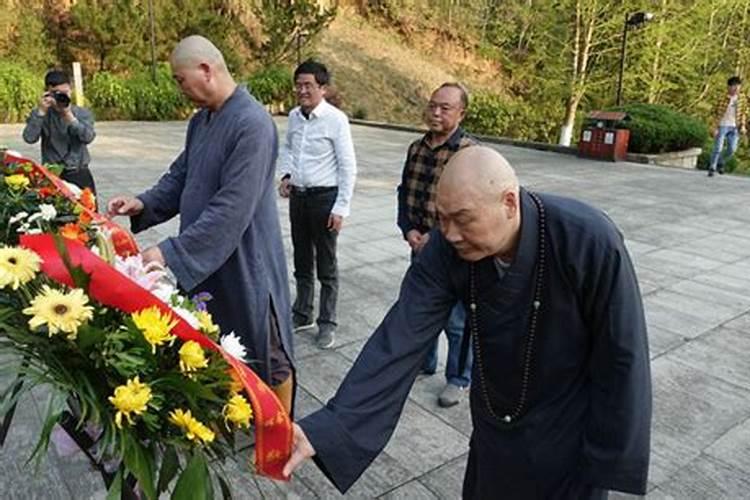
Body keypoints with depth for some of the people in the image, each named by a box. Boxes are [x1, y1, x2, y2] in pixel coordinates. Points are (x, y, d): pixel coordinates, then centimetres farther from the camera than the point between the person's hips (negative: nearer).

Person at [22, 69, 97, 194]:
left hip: (79, 174, 0)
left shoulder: (83, 113, 2)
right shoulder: (39, 114, 4)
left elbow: (88, 137, -15)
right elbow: (29, 138, -12)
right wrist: (41, 111, -14)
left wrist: (69, 115, -20)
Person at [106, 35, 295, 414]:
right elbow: (180, 177, 15)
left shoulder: (252, 124, -23)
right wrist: (144, 203, -4)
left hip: (244, 263, -8)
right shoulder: (200, 121, 6)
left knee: (265, 355, 9)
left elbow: (231, 209, -28)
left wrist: (171, 254, -28)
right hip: (204, 258, 9)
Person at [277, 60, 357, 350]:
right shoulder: (294, 116, 4)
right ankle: (302, 314, 35)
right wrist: (285, 174, 3)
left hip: (324, 197, -6)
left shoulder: (336, 119, -15)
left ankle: (327, 324, 21)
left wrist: (341, 208, -15)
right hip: (297, 195, 6)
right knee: (302, 261, 18)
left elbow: (348, 167, -13)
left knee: (326, 266, 6)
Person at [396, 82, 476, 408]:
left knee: (456, 320, 6)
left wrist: (435, 238, -17)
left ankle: (459, 379, 26)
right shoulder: (417, 147, 6)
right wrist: (409, 230, -3)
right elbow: (404, 191, 11)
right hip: (420, 245, 7)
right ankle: (423, 362, 42)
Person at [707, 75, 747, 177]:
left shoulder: (742, 99, 2)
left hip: (734, 127, 4)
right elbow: (716, 113, -7)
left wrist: (743, 126, 4)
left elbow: (743, 113, 11)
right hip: (722, 126, -4)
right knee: (718, 148, -6)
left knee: (732, 149, -2)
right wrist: (715, 128, -10)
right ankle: (712, 168, 4)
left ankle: (720, 163, 22)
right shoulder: (723, 98, -10)